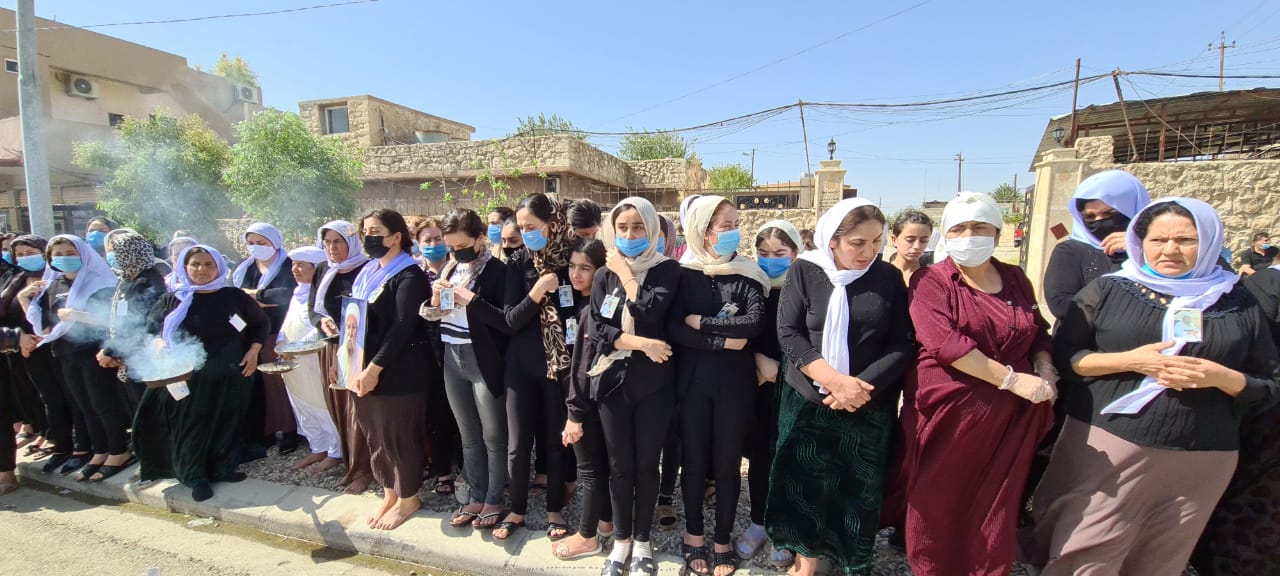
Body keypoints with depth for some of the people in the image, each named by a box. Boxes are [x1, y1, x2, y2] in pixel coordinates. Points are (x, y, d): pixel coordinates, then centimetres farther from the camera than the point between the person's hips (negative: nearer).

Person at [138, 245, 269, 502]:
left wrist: (253, 351, 0)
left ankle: (224, 468, 22)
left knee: (228, 422, 8)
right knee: (192, 425, 5)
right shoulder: (172, 300, 2)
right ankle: (195, 476, 18)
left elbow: (262, 323, 9)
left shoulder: (234, 297, 1)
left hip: (229, 375, 0)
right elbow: (150, 329, 10)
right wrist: (159, 345, -11)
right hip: (188, 377, 0)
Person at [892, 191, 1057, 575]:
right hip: (948, 408, -4)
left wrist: (1045, 367, 0)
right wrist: (1011, 379, -20)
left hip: (1011, 414, 5)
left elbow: (1039, 333, 20)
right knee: (939, 503, 7)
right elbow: (944, 342, -19)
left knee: (997, 505, 14)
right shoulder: (931, 281, -7)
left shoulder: (1016, 279, 10)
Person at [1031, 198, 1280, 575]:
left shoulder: (1238, 302, 8)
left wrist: (1221, 377, -10)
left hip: (1200, 460, 3)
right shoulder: (1108, 289, 2)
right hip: (1105, 446, -2)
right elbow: (1064, 354, -1)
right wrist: (1129, 361, -16)